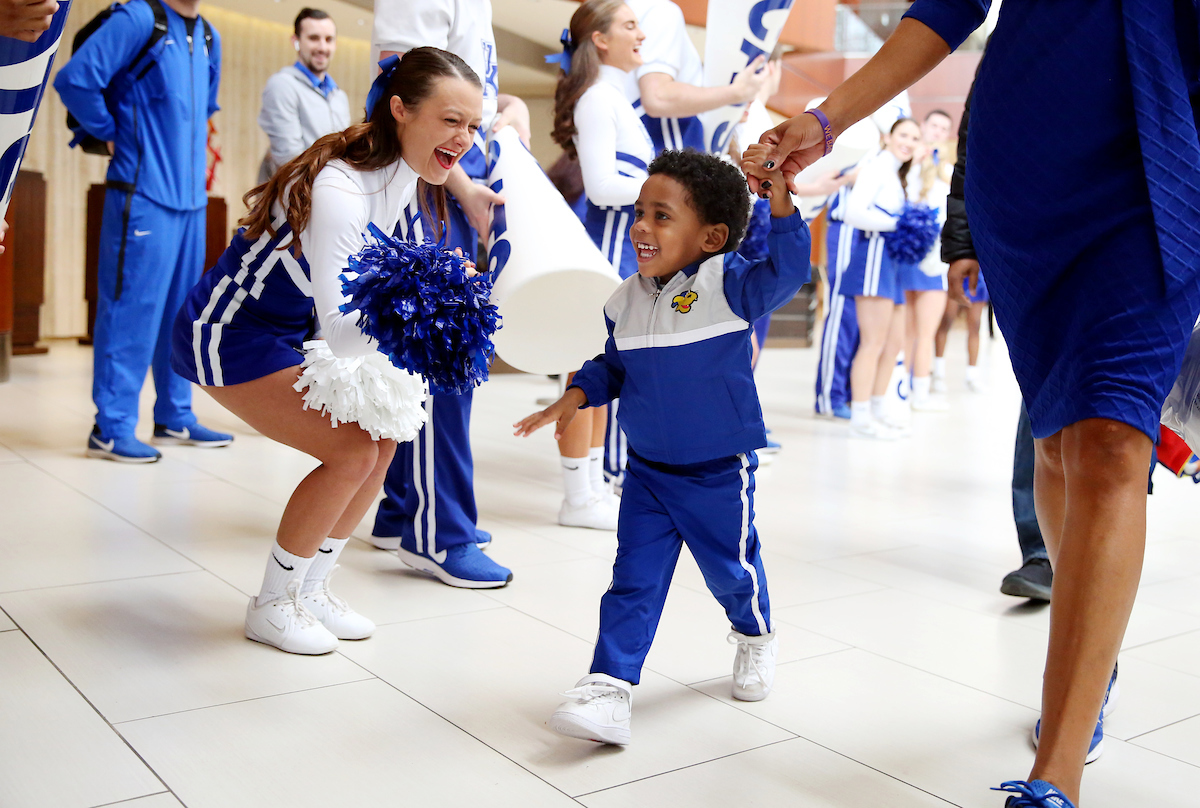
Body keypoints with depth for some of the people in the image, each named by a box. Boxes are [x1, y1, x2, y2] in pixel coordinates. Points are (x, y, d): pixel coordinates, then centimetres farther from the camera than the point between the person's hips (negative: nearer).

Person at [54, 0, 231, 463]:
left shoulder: (209, 37, 15)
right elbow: (74, 79, -16)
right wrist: (110, 133, -5)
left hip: (191, 199, 8)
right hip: (143, 196, -7)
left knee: (182, 313, 12)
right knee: (132, 311, -5)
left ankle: (175, 419, 22)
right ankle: (111, 429, 2)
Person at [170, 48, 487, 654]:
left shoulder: (401, 173, -5)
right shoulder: (338, 190, -33)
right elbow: (339, 337, -33)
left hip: (292, 329, 9)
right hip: (228, 336, -9)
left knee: (381, 436, 0)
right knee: (350, 451, -16)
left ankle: (309, 591, 15)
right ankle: (270, 607, 4)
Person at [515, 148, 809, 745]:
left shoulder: (727, 283, -16)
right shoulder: (626, 301, -1)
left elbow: (785, 273, -32)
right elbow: (612, 367, 11)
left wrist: (779, 199, -41)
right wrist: (575, 397, -5)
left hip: (719, 470, -3)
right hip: (646, 470, 4)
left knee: (731, 567, 16)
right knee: (634, 578, 1)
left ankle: (755, 637, 47)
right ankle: (609, 687, 4)